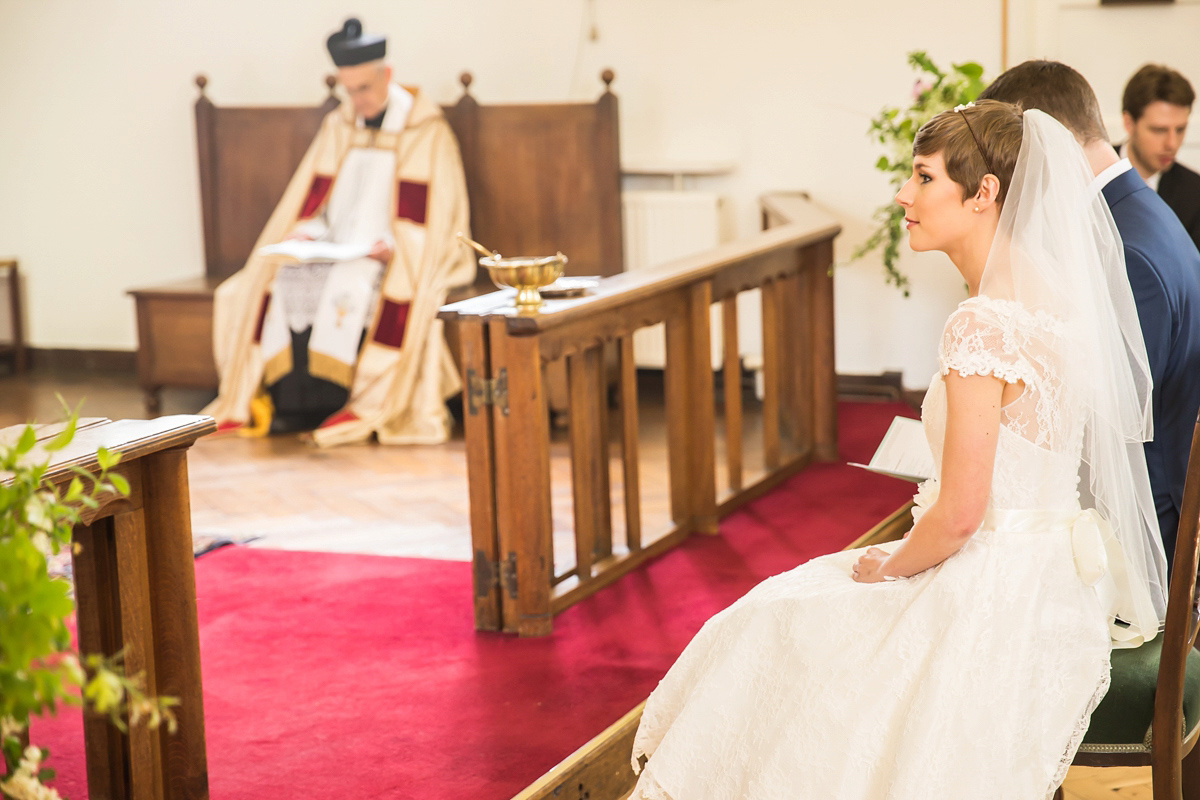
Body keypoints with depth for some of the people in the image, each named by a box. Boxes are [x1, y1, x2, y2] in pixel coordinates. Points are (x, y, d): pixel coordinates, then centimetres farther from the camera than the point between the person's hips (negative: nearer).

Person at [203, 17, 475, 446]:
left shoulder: (426, 131, -5)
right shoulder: (338, 126, 11)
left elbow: (435, 216, -9)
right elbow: (314, 198, 13)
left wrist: (393, 248, -23)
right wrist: (304, 235, -7)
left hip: (401, 257, -5)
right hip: (335, 251, 5)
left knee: (352, 287, -36)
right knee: (283, 282, -23)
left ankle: (365, 406, -28)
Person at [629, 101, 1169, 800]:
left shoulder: (983, 324, -24)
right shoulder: (1057, 297, 5)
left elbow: (959, 515, -23)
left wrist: (889, 566, -4)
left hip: (992, 605, -9)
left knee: (780, 632, 11)